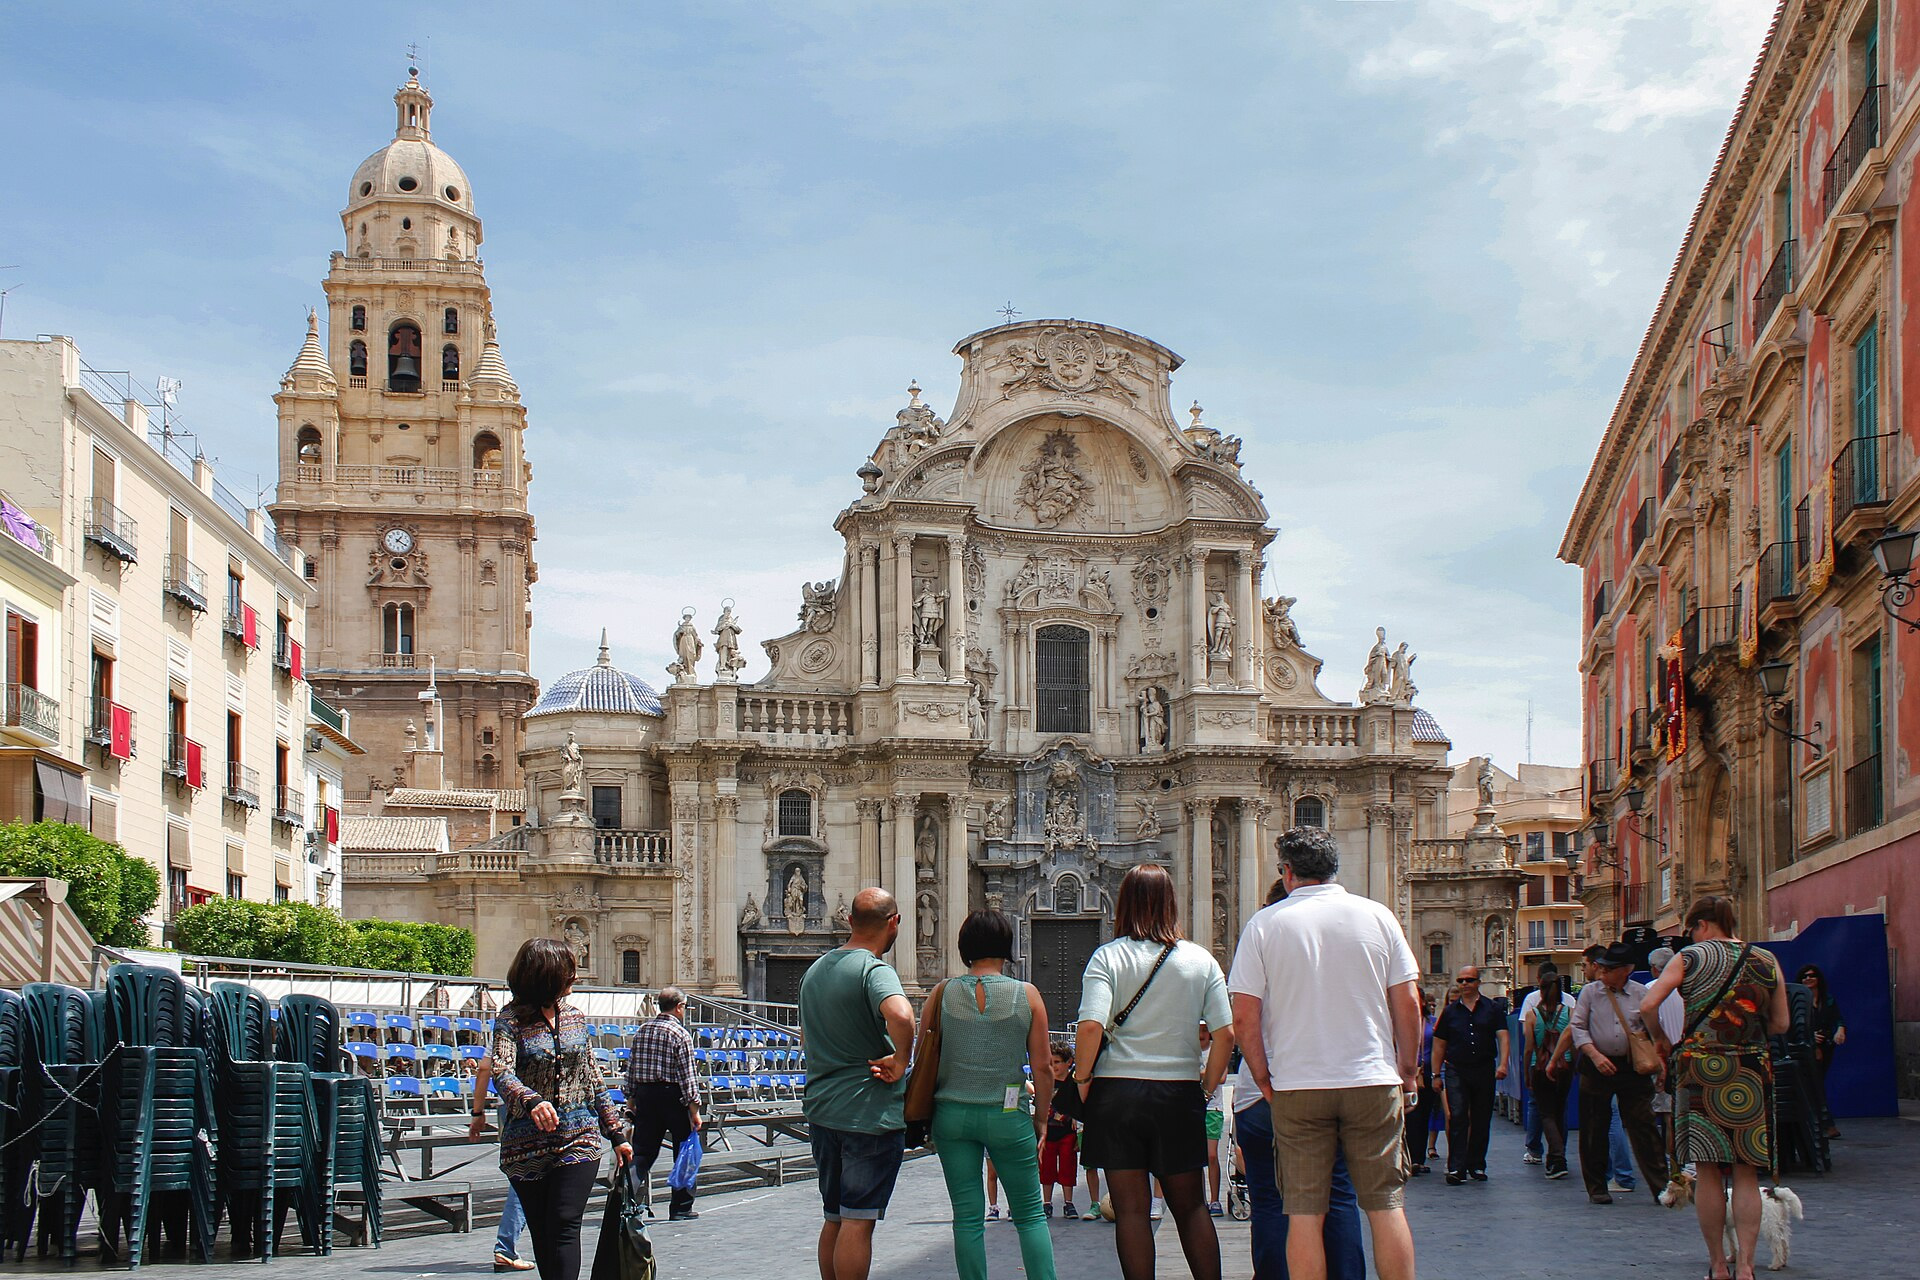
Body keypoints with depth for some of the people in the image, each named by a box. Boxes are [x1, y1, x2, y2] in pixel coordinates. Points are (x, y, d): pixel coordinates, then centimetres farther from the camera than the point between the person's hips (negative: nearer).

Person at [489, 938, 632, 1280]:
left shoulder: (575, 1018, 10)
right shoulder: (511, 1019, -5)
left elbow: (593, 1080, 16)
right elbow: (501, 1071, -22)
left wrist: (617, 1133, 16)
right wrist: (531, 1101, -41)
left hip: (579, 1139, 2)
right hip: (528, 1145, -2)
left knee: (565, 1226, -12)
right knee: (541, 1234, 5)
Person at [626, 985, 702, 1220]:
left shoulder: (642, 1030, 7)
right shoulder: (680, 1034, -10)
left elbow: (631, 1068, 10)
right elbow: (686, 1075, -13)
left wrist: (631, 1099, 18)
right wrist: (694, 1108, -10)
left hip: (645, 1095, 5)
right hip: (672, 1095, -5)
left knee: (643, 1151, 8)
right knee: (684, 1154, 7)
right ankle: (681, 1207, 11)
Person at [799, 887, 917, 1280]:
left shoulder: (816, 969, 13)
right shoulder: (873, 970, -15)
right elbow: (900, 1015, -36)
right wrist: (900, 1062, -21)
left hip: (822, 1110, 8)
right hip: (870, 1112, -8)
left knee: (834, 1218, 16)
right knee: (857, 1222, -5)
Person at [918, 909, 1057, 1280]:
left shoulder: (942, 993, 0)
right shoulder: (1027, 994, -4)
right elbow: (1042, 1067, -3)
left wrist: (928, 1119, 16)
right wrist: (1041, 1118, 10)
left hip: (953, 1113, 1)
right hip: (1008, 1116, -1)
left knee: (967, 1217, 7)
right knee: (1030, 1214, 9)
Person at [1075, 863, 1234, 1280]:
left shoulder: (1108, 957, -4)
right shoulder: (1200, 960, 2)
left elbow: (1090, 1028, -16)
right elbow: (1226, 1033, -2)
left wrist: (1081, 1082, -3)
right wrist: (1205, 1089, 9)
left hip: (1118, 1092, -2)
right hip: (1180, 1091, 2)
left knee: (1131, 1209, 4)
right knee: (1191, 1206, 13)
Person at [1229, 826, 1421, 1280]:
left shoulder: (1264, 924, -1)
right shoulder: (1376, 915, 2)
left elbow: (1244, 1018, -4)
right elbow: (1408, 1004, 2)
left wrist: (1263, 1078, 7)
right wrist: (1408, 1072, 13)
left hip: (1297, 1087, -1)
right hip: (1374, 1081, 1)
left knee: (1304, 1213, 2)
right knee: (1386, 1205, 6)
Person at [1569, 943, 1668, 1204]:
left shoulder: (1642, 994, 2)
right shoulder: (1590, 992, 2)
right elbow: (1578, 1028, 0)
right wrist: (1595, 1055, -12)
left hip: (1632, 1067, -1)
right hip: (1596, 1066, 1)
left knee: (1643, 1126, -5)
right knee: (1593, 1130, 5)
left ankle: (1660, 1184, -4)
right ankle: (1597, 1187, 15)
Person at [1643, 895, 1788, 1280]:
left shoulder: (1691, 958, -1)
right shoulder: (1766, 961, 6)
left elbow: (1647, 1004, -10)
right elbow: (1780, 1024, 10)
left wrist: (1660, 1039, 8)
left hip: (1701, 1068, -2)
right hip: (1752, 1072, 2)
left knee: (1707, 1172, 4)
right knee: (1746, 1174, 6)